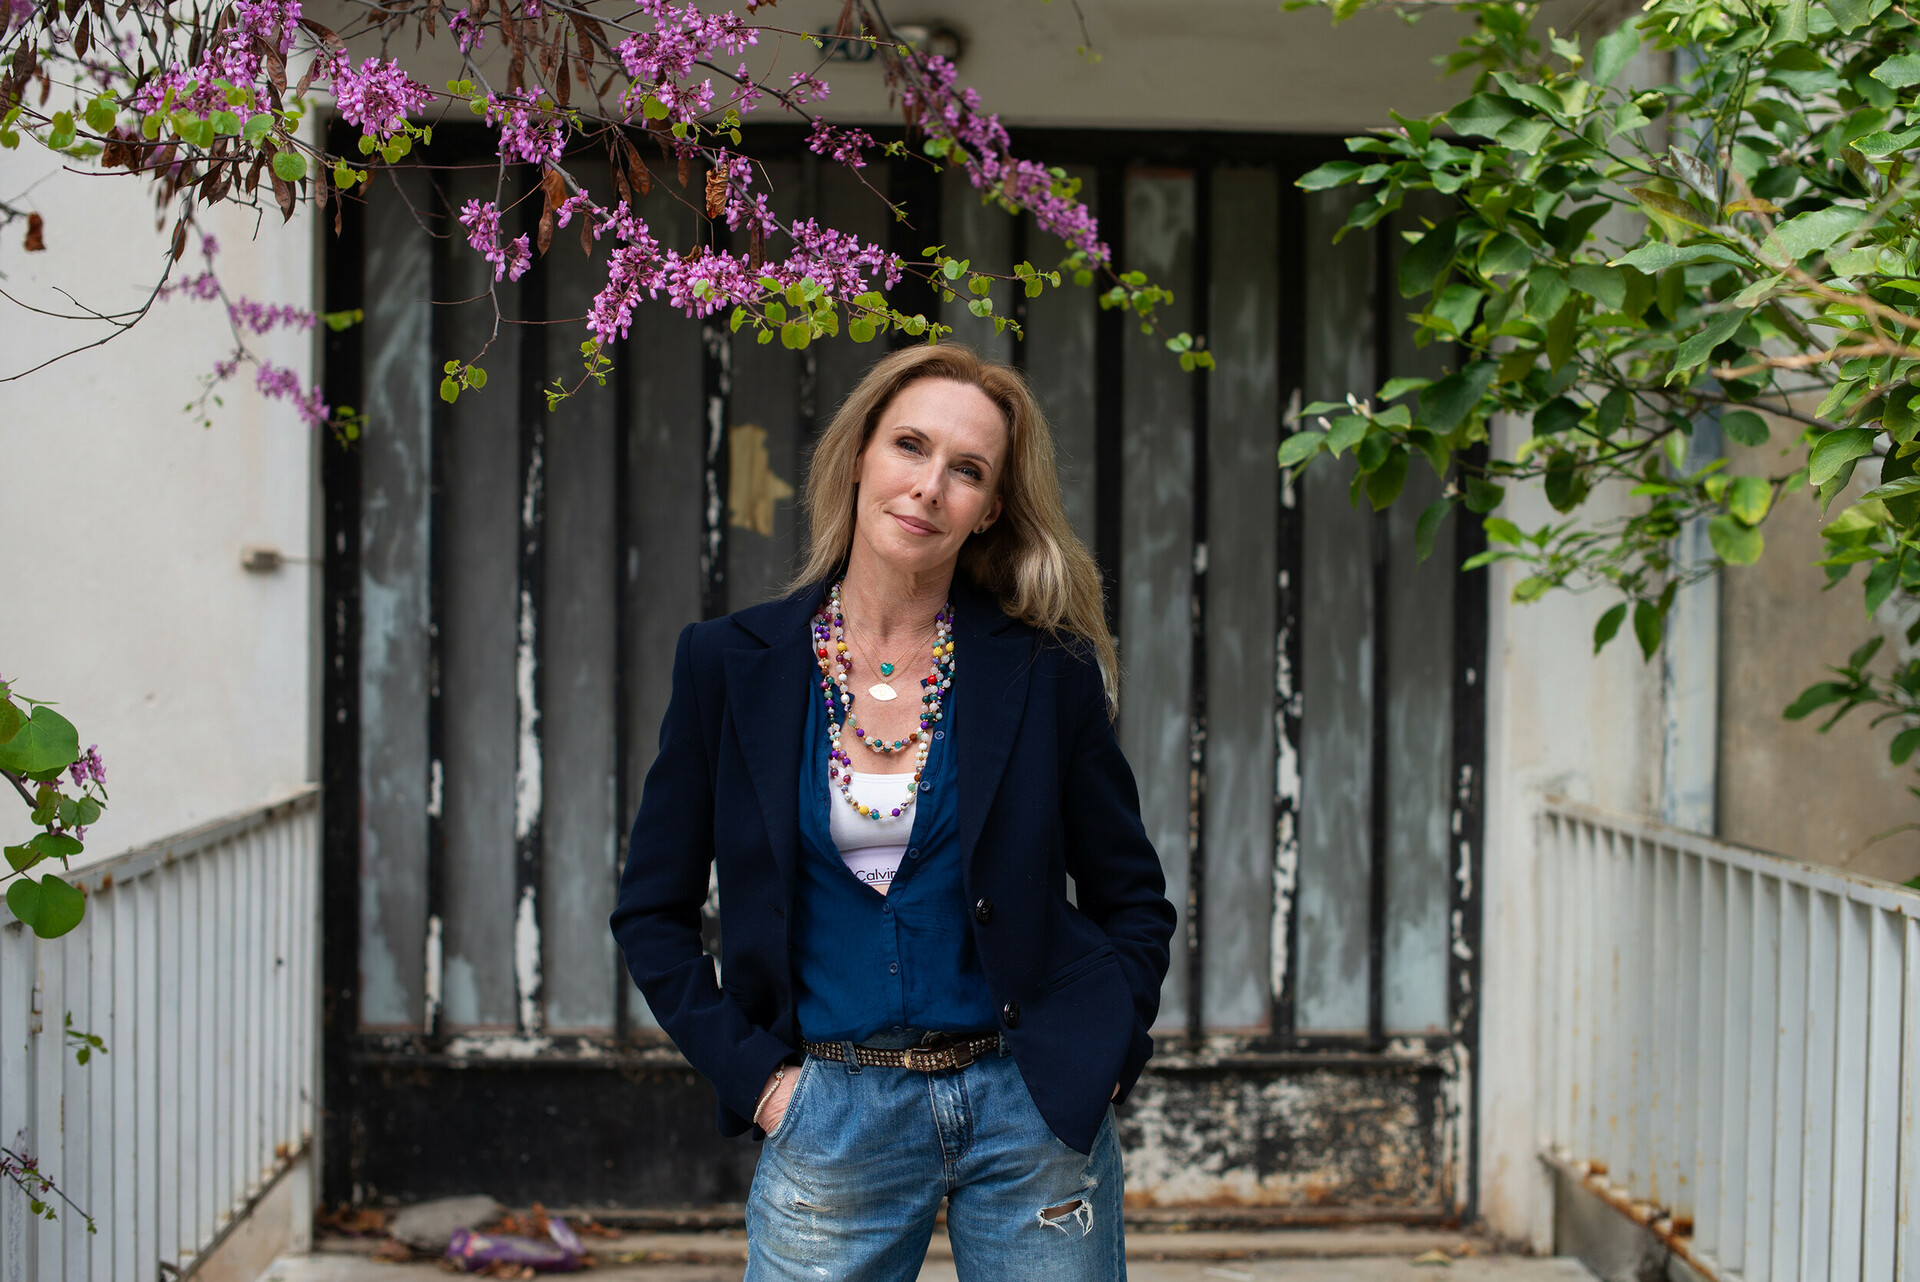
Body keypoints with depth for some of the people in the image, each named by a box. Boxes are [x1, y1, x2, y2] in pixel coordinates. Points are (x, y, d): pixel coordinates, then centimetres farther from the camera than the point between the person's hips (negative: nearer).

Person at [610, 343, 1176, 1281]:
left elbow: (1133, 900, 9)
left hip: (1029, 1108, 0)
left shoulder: (1045, 670, -1)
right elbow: (652, 910, 6)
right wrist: (750, 1070, -1)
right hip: (831, 1121, 0)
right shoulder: (732, 665, 0)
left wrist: (1098, 1058, -2)